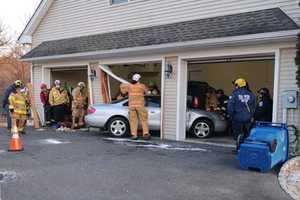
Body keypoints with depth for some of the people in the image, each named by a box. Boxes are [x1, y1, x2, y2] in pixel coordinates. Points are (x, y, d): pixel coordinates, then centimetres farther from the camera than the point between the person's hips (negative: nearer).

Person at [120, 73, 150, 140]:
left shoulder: (129, 86, 5)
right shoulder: (142, 86, 0)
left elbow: (122, 86, 21)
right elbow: (146, 91, 19)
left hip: (131, 105, 2)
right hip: (140, 105, -2)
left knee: (133, 120, 5)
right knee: (144, 120, 4)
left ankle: (134, 135, 2)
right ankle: (145, 134, -1)